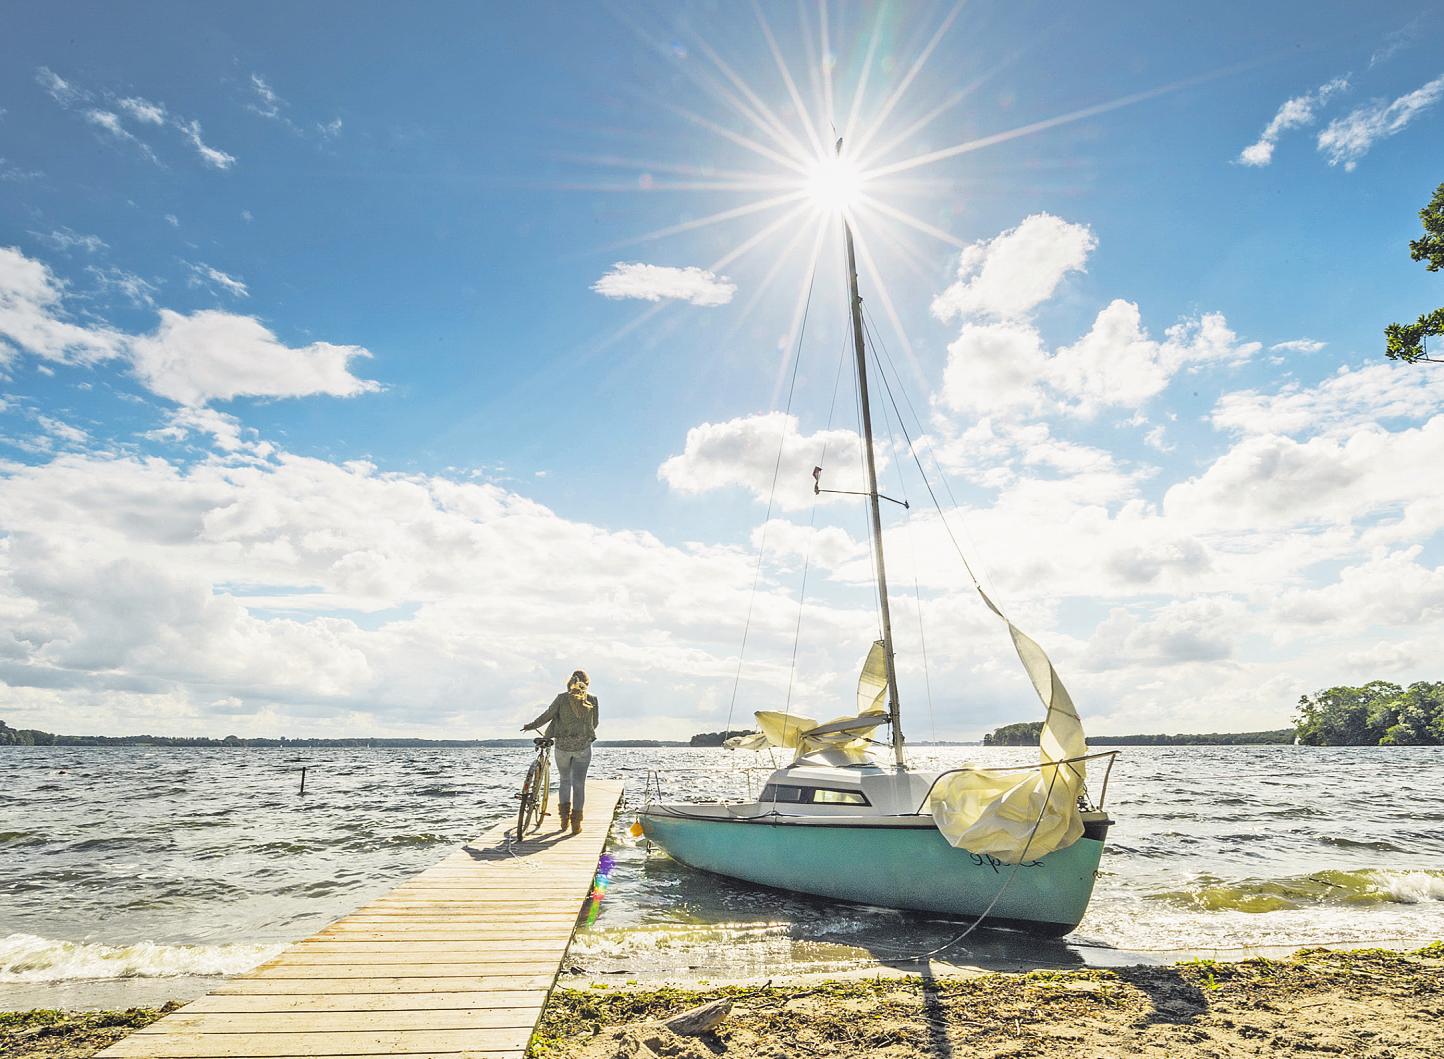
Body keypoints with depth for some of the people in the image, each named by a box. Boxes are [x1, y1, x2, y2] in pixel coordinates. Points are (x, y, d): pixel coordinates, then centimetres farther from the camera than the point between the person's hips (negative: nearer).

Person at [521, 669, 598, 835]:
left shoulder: (562, 698, -4)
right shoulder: (592, 700, -2)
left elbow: (547, 716, 1)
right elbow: (595, 723, 6)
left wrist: (531, 726, 16)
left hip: (562, 745, 1)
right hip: (584, 746, 0)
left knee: (564, 780, 20)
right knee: (579, 784, 6)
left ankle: (564, 816, 12)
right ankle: (576, 823, 6)